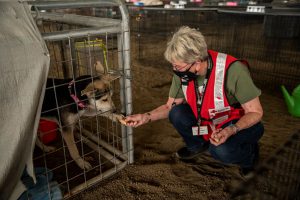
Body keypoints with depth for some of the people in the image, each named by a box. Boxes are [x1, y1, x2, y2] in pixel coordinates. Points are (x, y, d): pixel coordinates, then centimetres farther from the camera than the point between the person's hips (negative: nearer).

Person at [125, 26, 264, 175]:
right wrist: (146, 117, -20)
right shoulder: (182, 72, -16)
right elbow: (169, 106, -3)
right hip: (209, 123, 5)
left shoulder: (233, 70, -31)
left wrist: (230, 130, -38)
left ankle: (249, 152, 3)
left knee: (221, 151, -33)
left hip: (241, 124, -4)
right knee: (177, 113, -21)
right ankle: (197, 145, 10)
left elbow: (256, 112, -21)